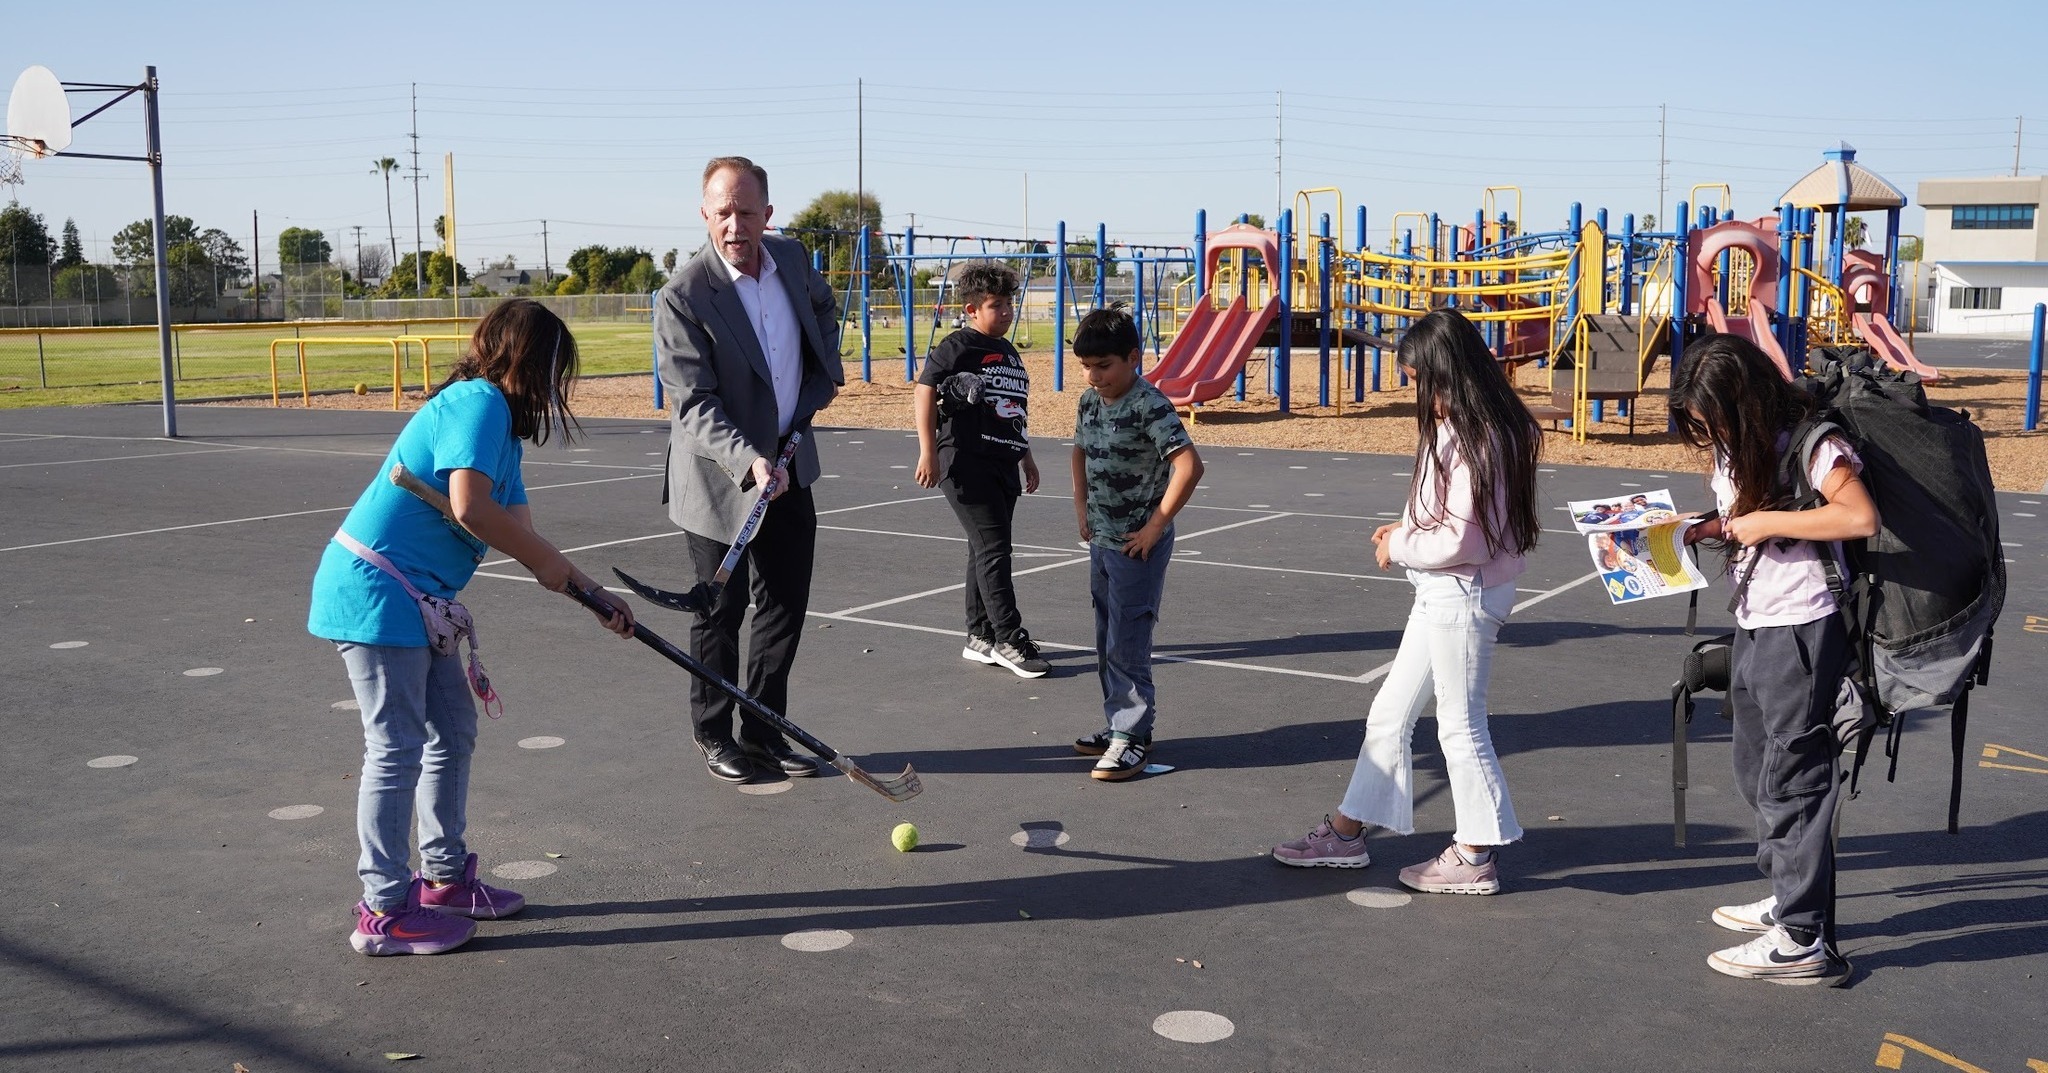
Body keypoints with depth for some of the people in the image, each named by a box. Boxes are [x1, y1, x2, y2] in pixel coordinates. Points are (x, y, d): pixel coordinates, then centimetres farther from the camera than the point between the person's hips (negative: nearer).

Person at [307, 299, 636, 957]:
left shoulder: (502, 424, 16)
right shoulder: (480, 402, -14)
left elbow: (520, 535, 14)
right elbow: (469, 507, -27)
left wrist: (593, 595, 10)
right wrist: (549, 562, -14)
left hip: (416, 600, 10)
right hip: (375, 591, -10)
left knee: (454, 729, 15)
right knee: (398, 748, -4)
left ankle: (445, 878, 28)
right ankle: (384, 913, 5)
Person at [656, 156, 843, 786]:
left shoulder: (792, 258, -2)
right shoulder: (683, 297, -21)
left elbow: (823, 307, 22)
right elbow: (693, 404, -24)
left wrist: (826, 372, 10)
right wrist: (749, 461, -36)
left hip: (790, 468, 6)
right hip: (720, 480, -5)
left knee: (786, 607, 11)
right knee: (721, 614, 8)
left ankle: (765, 730, 26)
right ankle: (714, 736, 26)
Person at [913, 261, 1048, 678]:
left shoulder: (1009, 353, 17)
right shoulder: (957, 347, -8)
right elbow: (925, 392, -12)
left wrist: (1026, 457, 27)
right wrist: (928, 452, -18)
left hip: (1003, 465, 8)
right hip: (966, 463, -8)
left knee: (987, 550, 12)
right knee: (993, 549, -10)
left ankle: (980, 637, 20)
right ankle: (1009, 640, -7)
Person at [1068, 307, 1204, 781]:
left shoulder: (1150, 406, -19)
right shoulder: (1090, 401, 5)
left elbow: (1189, 465, -26)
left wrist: (1157, 525, -21)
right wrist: (1081, 506, 12)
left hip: (1138, 544, -8)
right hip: (1101, 540, 8)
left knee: (1127, 643, -5)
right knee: (1107, 641, 16)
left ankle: (1133, 737, 4)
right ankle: (1119, 724, 28)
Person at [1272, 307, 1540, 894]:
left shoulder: (1475, 441, -22)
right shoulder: (1459, 429, 8)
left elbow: (1459, 542, -25)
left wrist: (1398, 548, -9)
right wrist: (1408, 529, 4)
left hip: (1463, 595, -10)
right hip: (1443, 594, 10)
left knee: (1460, 724, 4)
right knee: (1390, 713, 16)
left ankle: (1475, 857, 19)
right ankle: (1346, 833, 27)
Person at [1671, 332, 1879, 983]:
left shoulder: (1809, 441, -16)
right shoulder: (1731, 449, 9)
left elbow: (1860, 517, -30)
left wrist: (1766, 521, -24)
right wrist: (1694, 531, 0)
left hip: (1802, 631, -9)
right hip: (1753, 629, 9)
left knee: (1791, 779, -5)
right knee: (1756, 774, 18)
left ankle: (1800, 939, 2)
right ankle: (1789, 894, 33)